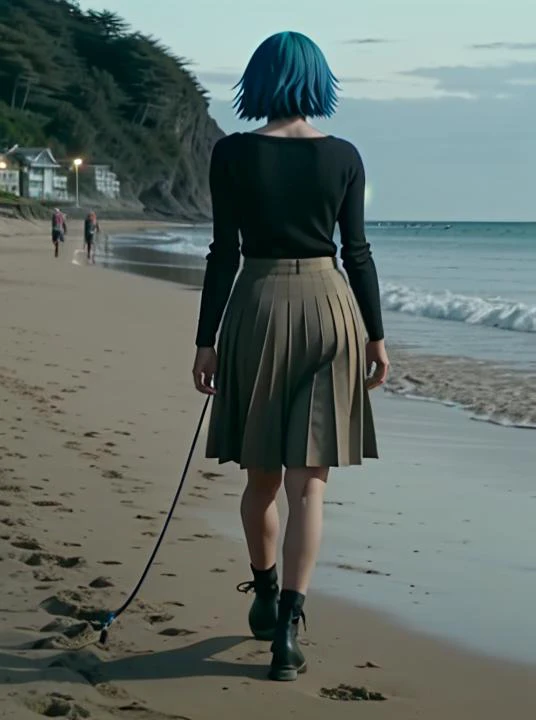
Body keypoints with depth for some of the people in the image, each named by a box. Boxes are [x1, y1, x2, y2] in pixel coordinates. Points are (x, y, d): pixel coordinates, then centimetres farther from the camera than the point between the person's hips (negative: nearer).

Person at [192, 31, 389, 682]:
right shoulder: (343, 157, -1)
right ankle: (287, 624, -7)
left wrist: (206, 341, 1)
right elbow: (356, 252, 1)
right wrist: (375, 335, 9)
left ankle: (266, 598, 32)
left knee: (261, 474, 16)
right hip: (328, 308, 0)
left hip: (258, 308, 0)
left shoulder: (233, 153, -5)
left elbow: (224, 253, -5)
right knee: (308, 480, 1)